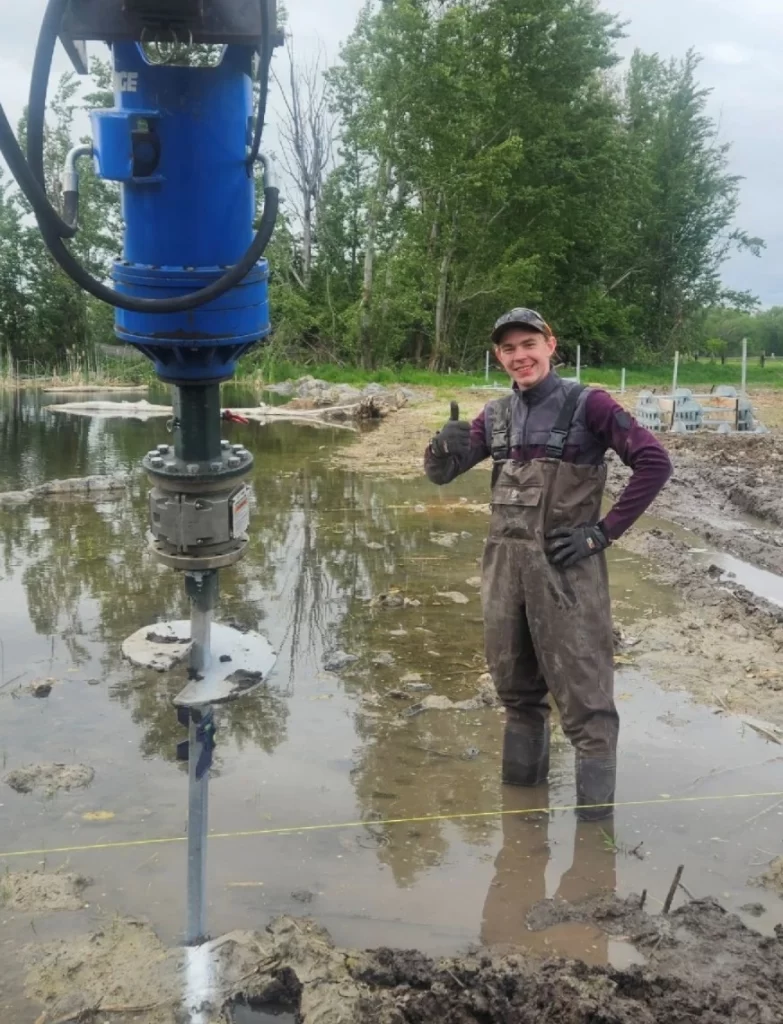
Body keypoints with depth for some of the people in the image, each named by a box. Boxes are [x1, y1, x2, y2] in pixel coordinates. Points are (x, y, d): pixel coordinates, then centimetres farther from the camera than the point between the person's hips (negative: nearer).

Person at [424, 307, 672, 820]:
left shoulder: (587, 404, -6)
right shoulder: (496, 415, 10)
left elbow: (655, 462, -11)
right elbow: (441, 473, 11)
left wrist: (603, 533, -13)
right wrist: (444, 448, -13)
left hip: (566, 565, -6)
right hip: (505, 562, 6)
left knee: (582, 693, -3)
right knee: (515, 683, 17)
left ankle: (596, 812, 5)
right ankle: (520, 790, 34)